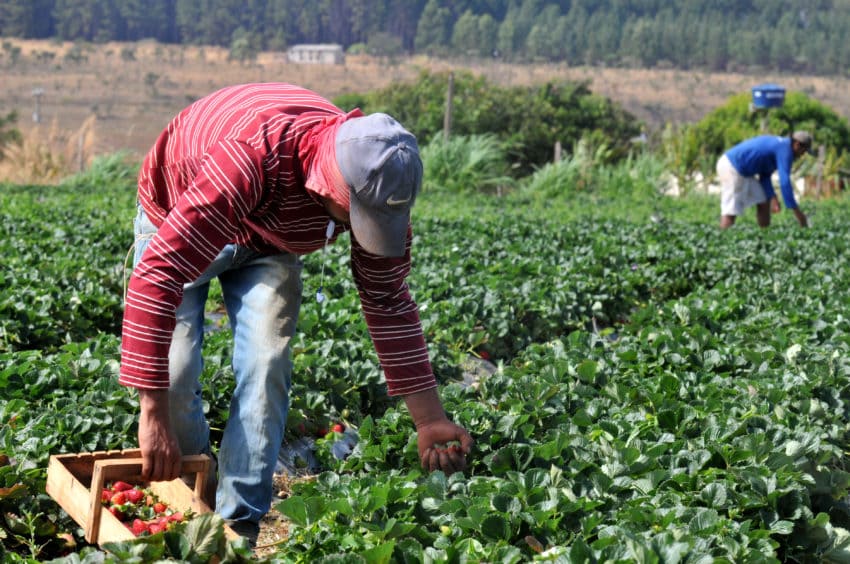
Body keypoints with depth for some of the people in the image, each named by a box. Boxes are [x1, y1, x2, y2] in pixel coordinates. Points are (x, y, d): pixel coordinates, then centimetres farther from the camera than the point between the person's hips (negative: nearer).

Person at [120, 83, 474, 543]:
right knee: (171, 370, -15)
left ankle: (239, 527, -5)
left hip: (268, 241, 4)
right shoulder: (250, 160, -47)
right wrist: (153, 416, -48)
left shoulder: (376, 179, -27)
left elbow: (388, 301, -13)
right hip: (176, 217, -3)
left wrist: (429, 419, -15)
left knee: (266, 365, -16)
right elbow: (157, 275, -48)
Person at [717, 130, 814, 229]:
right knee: (731, 212, -13)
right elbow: (785, 182, -21)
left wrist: (772, 197, 1)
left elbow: (765, 175, 16)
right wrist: (797, 211, -17)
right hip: (732, 169, -10)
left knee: (763, 201, 13)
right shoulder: (786, 149, -13)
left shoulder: (779, 145, 17)